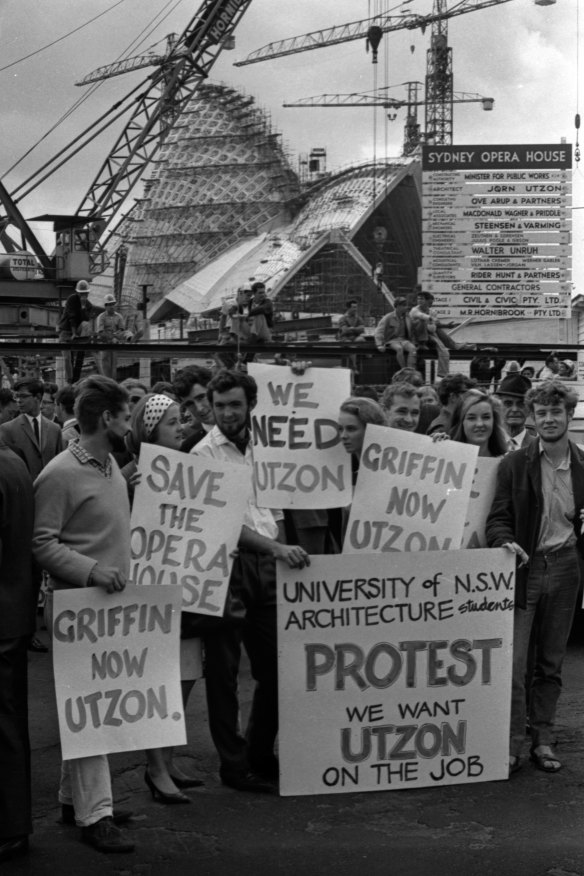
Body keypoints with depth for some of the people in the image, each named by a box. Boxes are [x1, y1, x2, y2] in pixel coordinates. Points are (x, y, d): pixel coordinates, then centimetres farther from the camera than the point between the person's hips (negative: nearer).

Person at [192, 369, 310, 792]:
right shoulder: (206, 453, -7)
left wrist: (282, 545, 5)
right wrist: (275, 547, -25)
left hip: (267, 566, 6)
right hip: (228, 566, -6)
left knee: (276, 665, 11)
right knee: (224, 669, 3)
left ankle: (261, 754, 27)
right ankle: (233, 762, 16)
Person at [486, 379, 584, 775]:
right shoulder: (514, 464, -1)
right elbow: (499, 517, -1)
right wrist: (505, 542, -21)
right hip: (523, 566, -2)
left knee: (551, 662, 11)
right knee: (512, 661, -5)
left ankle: (543, 740, 22)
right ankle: (511, 743, 7)